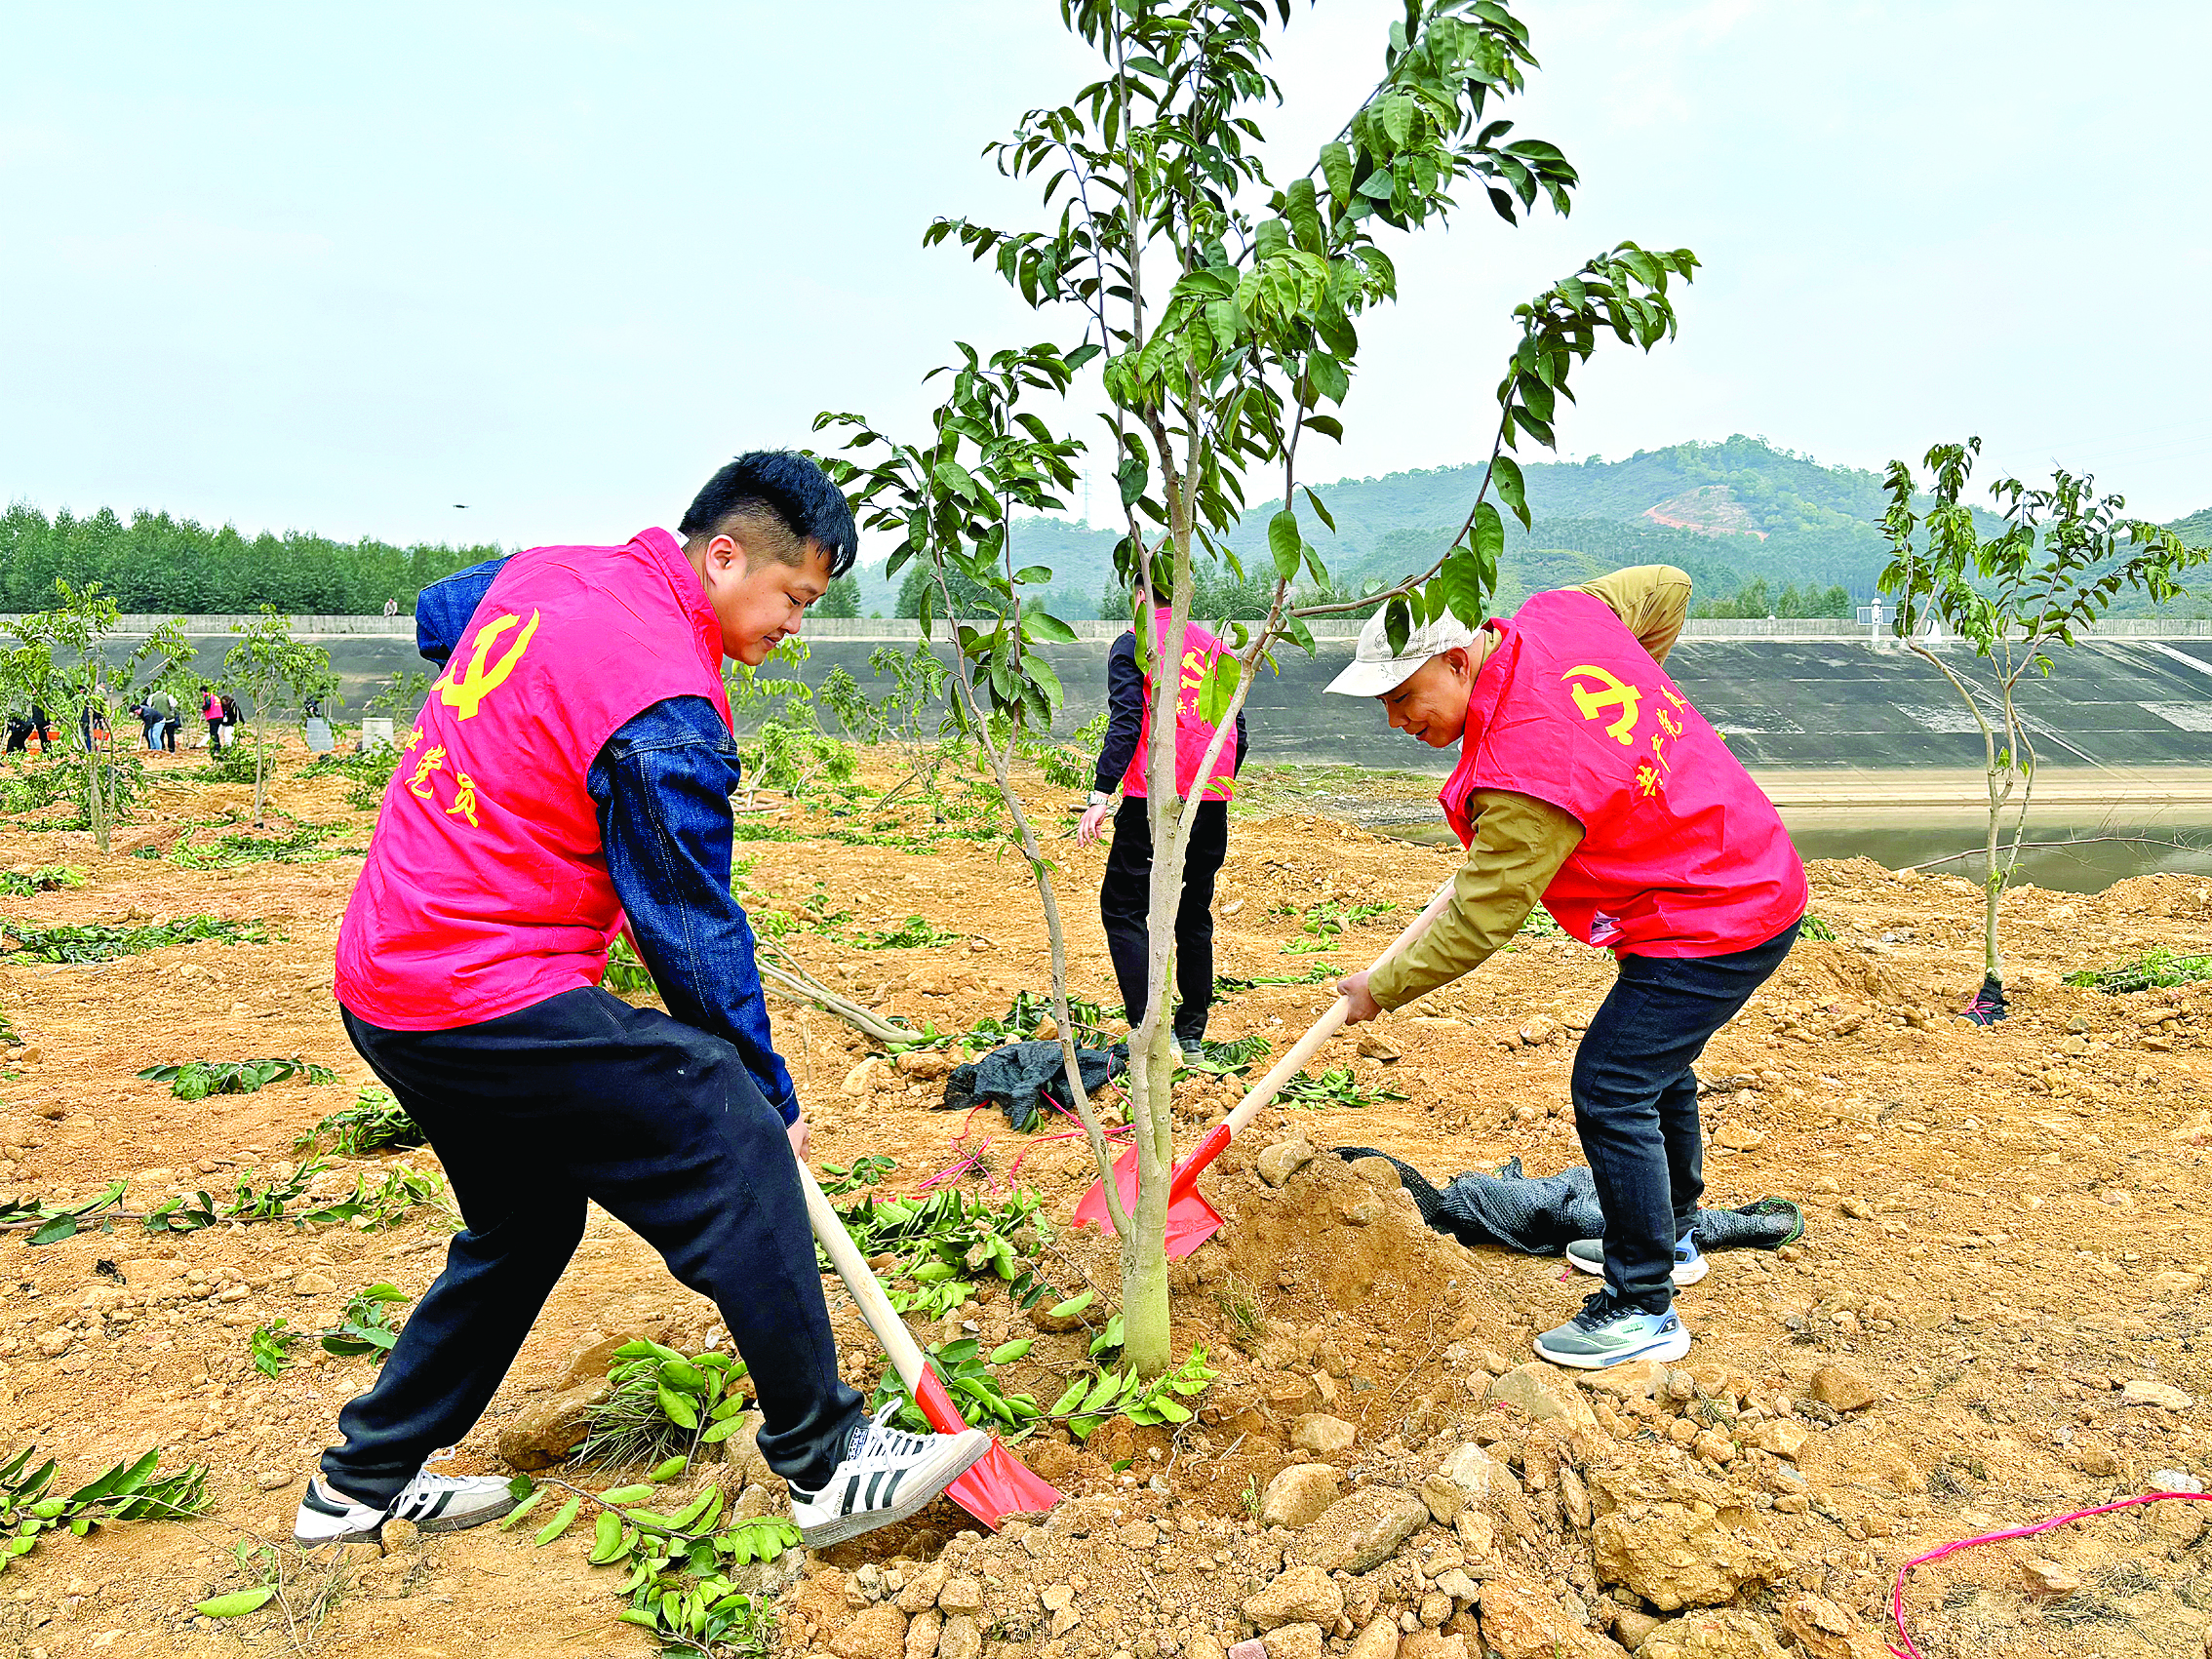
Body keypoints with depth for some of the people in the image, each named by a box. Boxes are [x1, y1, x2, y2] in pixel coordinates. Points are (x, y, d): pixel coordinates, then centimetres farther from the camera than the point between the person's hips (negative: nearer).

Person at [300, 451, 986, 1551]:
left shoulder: (546, 572, 6)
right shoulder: (666, 712, -20)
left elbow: (435, 614, 30)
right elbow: (694, 934, -15)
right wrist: (771, 1097, -4)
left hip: (381, 981, 10)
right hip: (494, 997, -10)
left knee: (524, 1220, 23)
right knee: (735, 1154, -7)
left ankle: (361, 1482, 35)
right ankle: (826, 1466, 0)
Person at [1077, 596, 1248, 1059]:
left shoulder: (1132, 644, 0)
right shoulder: (1214, 644, 16)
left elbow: (1125, 724, -12)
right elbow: (1237, 732, 16)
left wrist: (1100, 797, -15)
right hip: (1212, 801, 6)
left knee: (1124, 909, 2)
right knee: (1194, 914, 15)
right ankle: (1192, 1034, 18)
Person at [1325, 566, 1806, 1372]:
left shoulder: (1523, 778, -31)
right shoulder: (1557, 616, -8)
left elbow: (1476, 923, -20)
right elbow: (1666, 587, 12)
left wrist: (1381, 989, -6)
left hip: (1712, 927, -11)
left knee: (1610, 1092, -7)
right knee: (1655, 1068, 24)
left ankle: (1645, 1309, 7)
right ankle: (1669, 1237, 45)